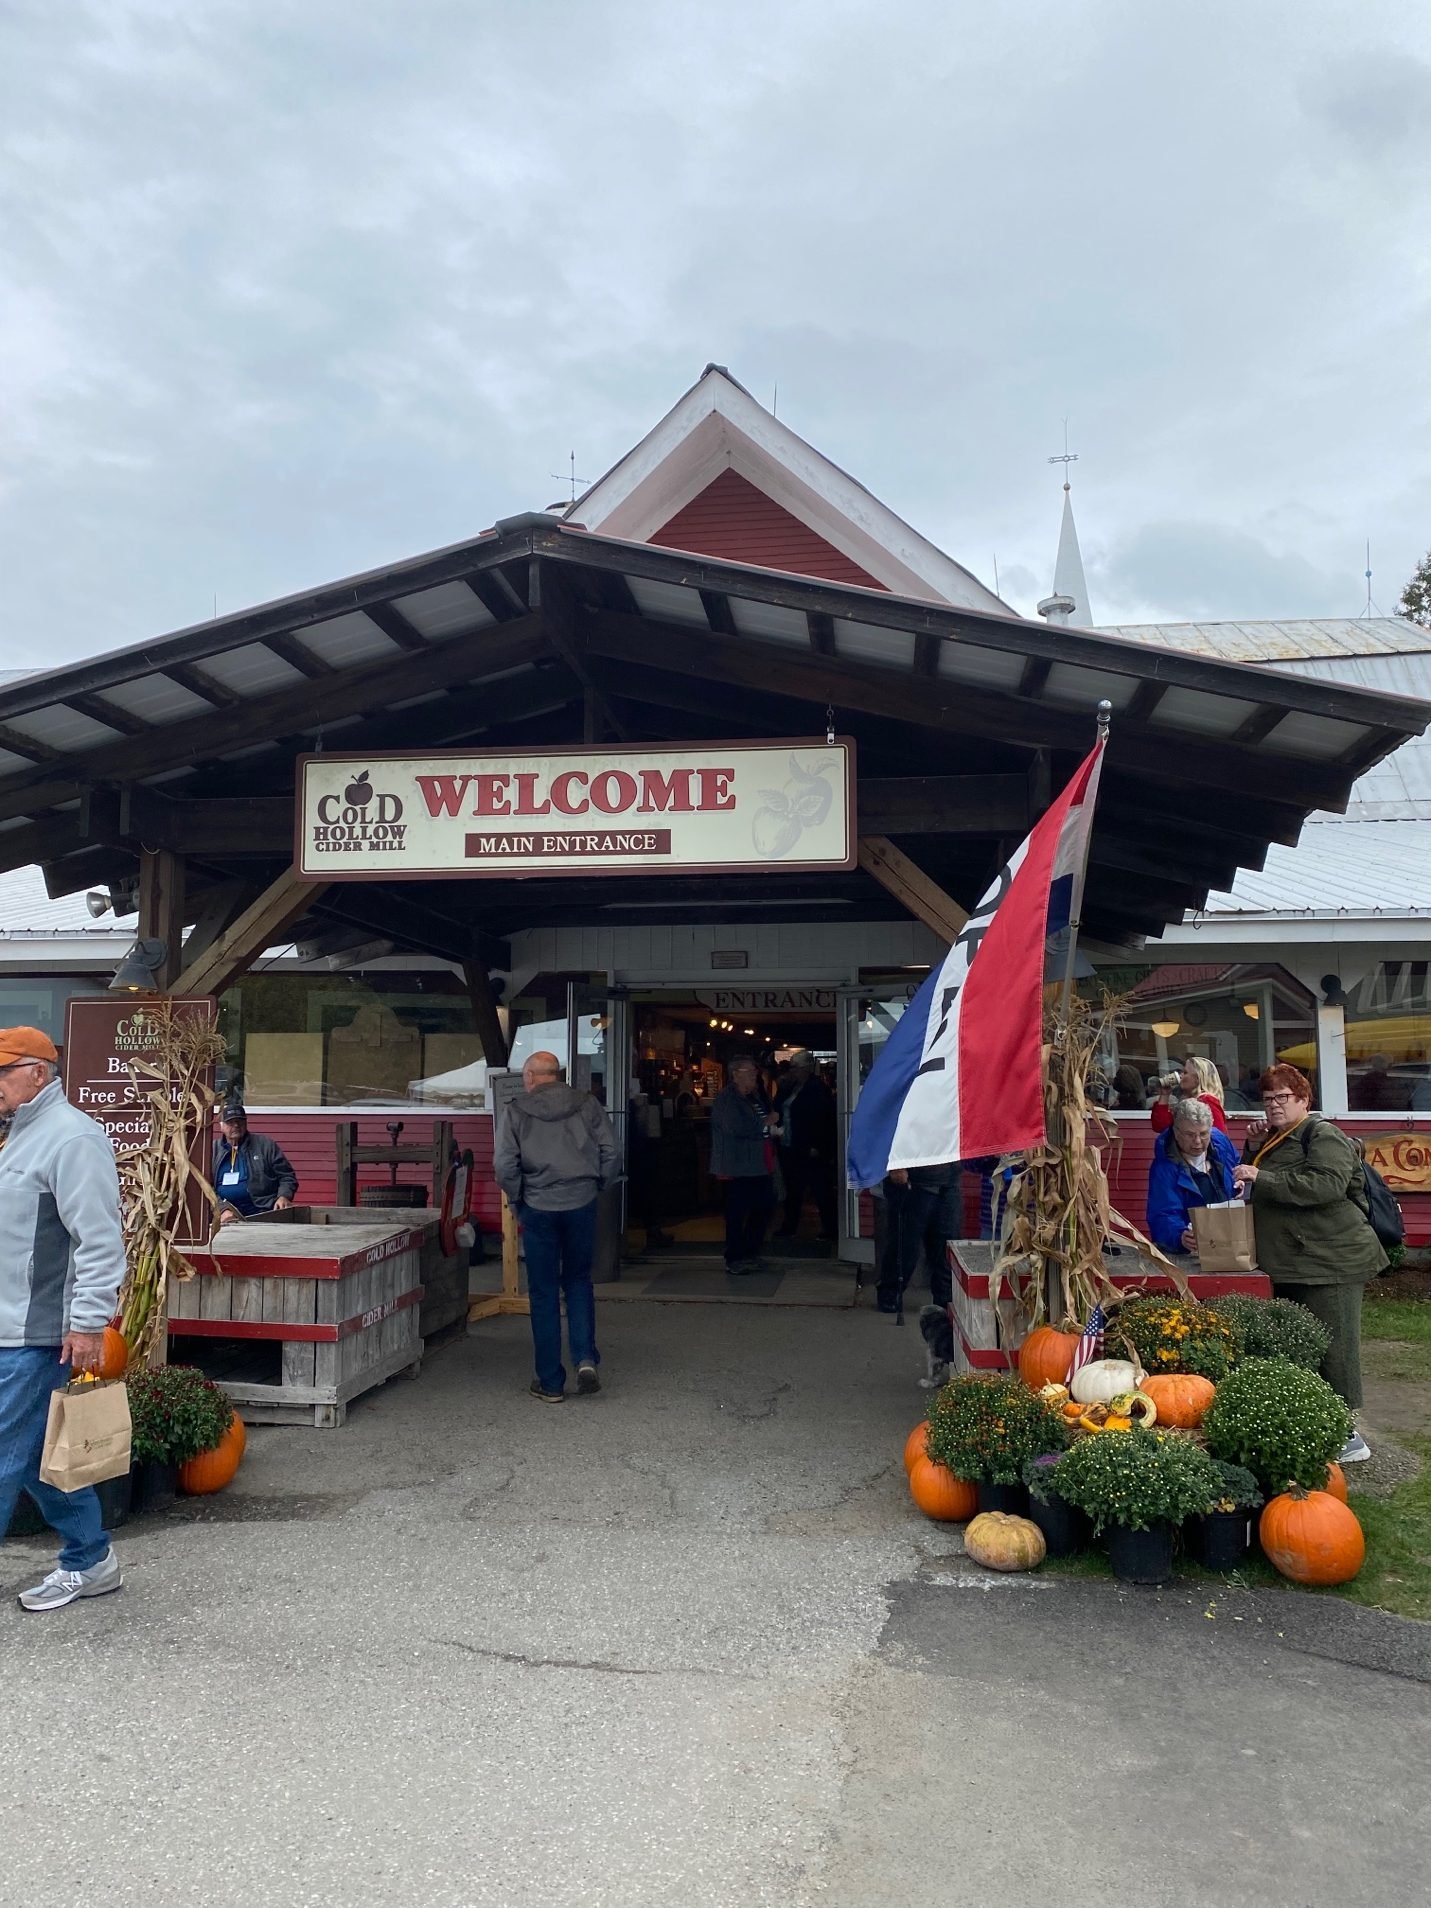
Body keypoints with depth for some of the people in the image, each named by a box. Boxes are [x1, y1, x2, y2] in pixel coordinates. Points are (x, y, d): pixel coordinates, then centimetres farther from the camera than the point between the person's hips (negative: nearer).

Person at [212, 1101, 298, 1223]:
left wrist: (284, 1197, -8)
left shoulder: (265, 1145, 12)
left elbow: (287, 1177, 12)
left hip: (262, 1215, -2)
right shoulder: (213, 1150, 14)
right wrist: (222, 1209, -13)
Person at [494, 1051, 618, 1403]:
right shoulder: (588, 1105, 1)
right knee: (578, 1282, 19)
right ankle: (585, 1357, 2)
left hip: (538, 1209, -1)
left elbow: (505, 1166, -10)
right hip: (582, 1205, 2)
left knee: (543, 1294, 8)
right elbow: (611, 1155, -2)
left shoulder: (517, 1111, -4)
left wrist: (517, 1200, 4)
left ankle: (550, 1383, 12)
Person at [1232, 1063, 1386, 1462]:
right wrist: (1253, 1150, 5)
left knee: (1332, 1349, -5)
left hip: (1330, 1262, -10)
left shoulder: (1322, 1135, -12)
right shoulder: (1275, 1140, 16)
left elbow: (1327, 1185, -28)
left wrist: (1261, 1177, -28)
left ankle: (1347, 1435, 2)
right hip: (1292, 1264, 10)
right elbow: (1258, 1189, 22)